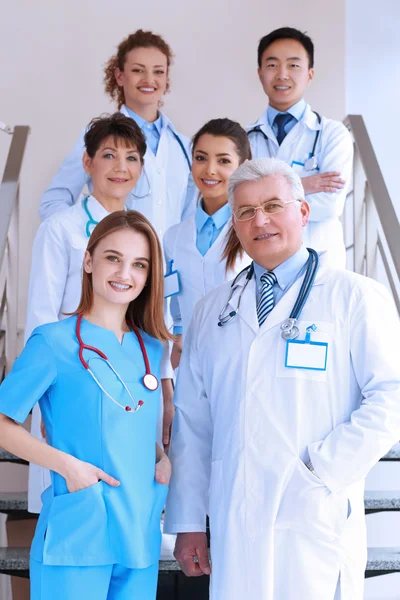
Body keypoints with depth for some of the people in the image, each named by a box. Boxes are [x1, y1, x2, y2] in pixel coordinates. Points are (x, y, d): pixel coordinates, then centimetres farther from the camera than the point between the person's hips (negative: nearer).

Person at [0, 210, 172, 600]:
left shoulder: (151, 348, 10)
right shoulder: (54, 342, -7)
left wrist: (162, 458, 3)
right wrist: (65, 464, -17)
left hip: (140, 536, 6)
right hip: (76, 537, -6)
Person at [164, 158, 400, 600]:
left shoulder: (357, 297, 0)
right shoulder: (212, 311, 13)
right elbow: (192, 420, 12)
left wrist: (323, 472, -12)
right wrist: (188, 522, 8)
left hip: (317, 517, -3)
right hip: (233, 526, 4)